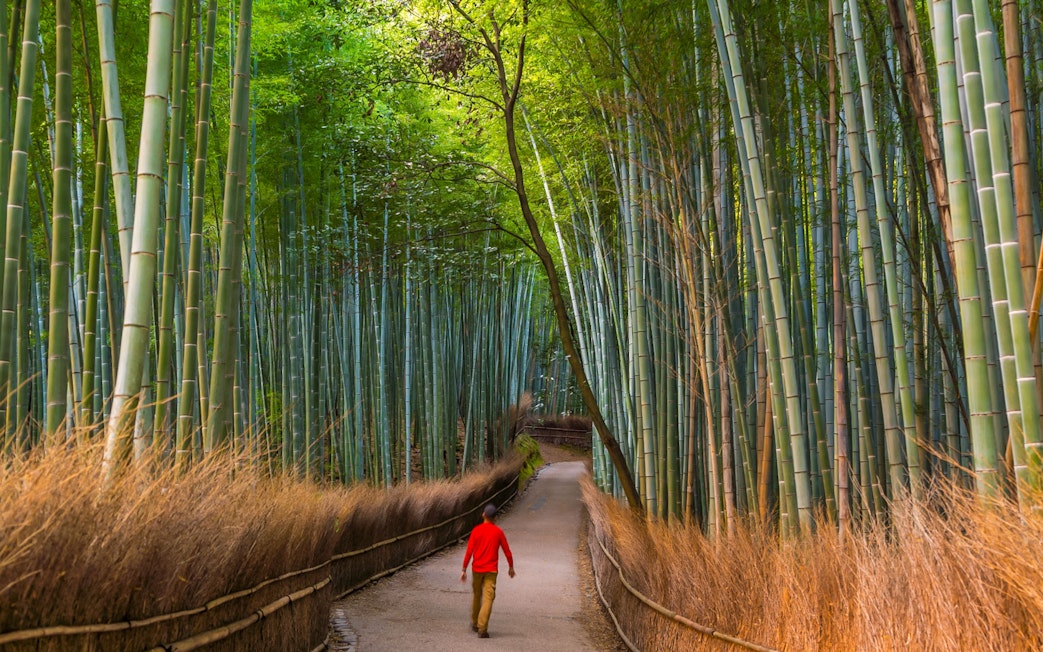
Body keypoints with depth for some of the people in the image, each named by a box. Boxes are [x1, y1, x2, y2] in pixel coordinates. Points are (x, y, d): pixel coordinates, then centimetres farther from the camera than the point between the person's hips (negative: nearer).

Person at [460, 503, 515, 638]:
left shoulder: (476, 530, -3)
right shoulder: (498, 532, -2)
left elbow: (469, 551, -6)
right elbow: (507, 551, 2)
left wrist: (464, 570, -1)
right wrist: (511, 567, 16)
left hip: (477, 569, 2)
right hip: (491, 570, -2)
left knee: (476, 595, 20)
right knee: (488, 598, -5)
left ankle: (475, 623, 33)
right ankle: (482, 629, -16)